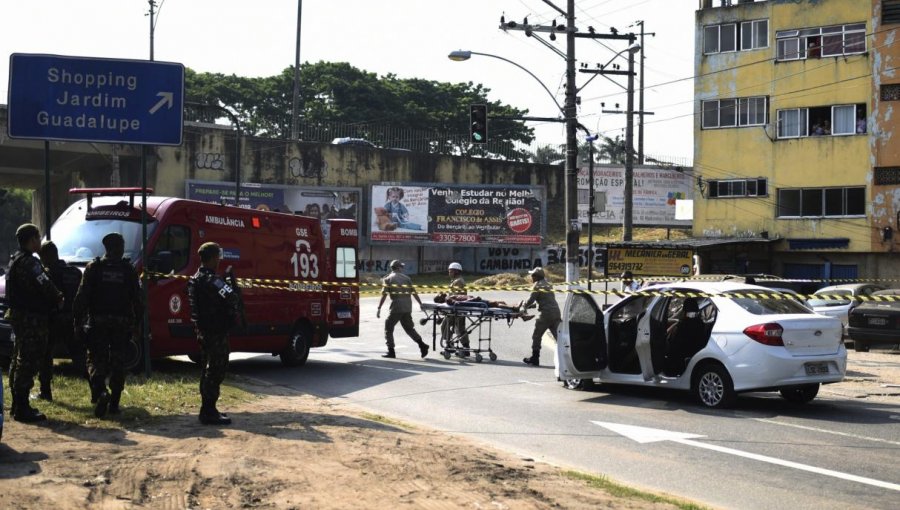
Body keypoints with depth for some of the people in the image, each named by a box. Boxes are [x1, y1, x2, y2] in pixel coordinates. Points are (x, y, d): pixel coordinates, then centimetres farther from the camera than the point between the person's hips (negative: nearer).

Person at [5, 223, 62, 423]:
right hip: (31, 318, -11)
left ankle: (18, 405, 24)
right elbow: (44, 286, -25)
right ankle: (22, 408, -8)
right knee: (28, 363, -9)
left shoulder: (15, 260, 17)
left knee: (19, 361, 16)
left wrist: (53, 299, 4)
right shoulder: (29, 262, -17)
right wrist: (58, 298, -7)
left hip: (18, 315, 11)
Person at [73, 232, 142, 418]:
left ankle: (100, 392, -21)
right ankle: (114, 403, 8)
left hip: (98, 321, -1)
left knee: (96, 360, 4)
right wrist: (136, 324, 9)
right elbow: (137, 300, 3)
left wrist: (78, 320, 1)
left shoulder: (93, 268, -1)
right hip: (122, 324, 1)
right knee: (118, 363, 8)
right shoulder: (129, 270, 3)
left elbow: (82, 297, -4)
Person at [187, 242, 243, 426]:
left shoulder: (195, 279, 12)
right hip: (216, 333, -10)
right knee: (215, 371, -5)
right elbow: (231, 297, -30)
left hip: (203, 331, 10)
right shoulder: (211, 280, -19)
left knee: (208, 370, 17)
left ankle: (207, 409, 24)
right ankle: (209, 412, -4)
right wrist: (235, 316, -11)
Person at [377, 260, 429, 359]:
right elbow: (414, 292, 11)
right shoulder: (406, 278, 12)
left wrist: (379, 309, -5)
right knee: (409, 328, 16)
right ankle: (422, 345, 2)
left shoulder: (388, 279, 1)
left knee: (388, 328, 7)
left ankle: (391, 351, 2)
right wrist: (420, 303, 22)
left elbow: (384, 295, -6)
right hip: (407, 307, 4)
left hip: (396, 306, -4)